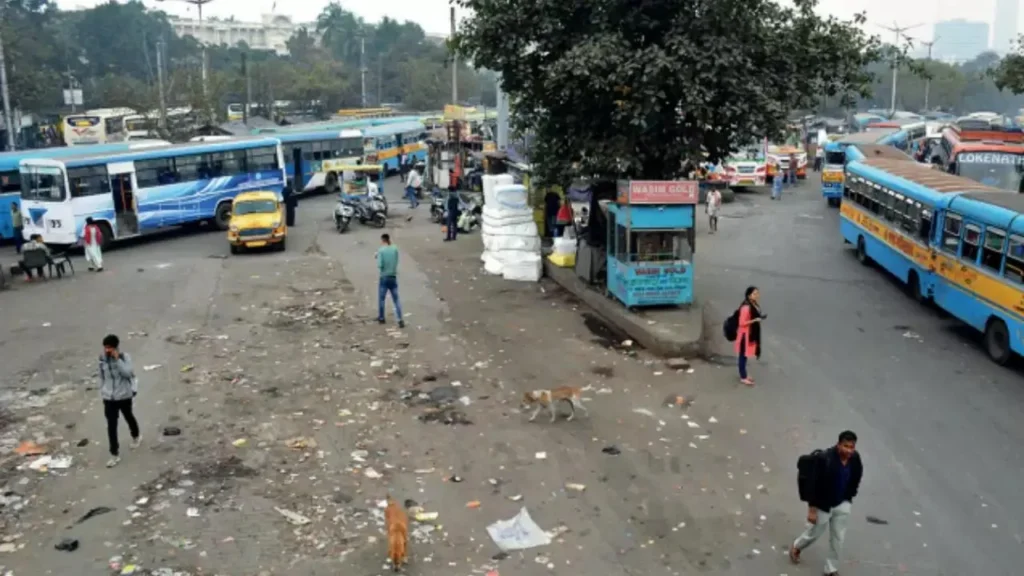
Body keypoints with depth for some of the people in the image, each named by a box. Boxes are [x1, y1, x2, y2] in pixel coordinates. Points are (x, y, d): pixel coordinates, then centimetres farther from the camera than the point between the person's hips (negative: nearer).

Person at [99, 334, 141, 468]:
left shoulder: (124, 357, -15)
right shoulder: (102, 359, -6)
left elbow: (127, 373, -29)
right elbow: (102, 377, 8)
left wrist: (117, 359, -31)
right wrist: (102, 392, 14)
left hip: (124, 395, -2)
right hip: (109, 397, 2)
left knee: (128, 417, 22)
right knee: (111, 425, -1)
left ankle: (136, 436, 51)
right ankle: (115, 454, 6)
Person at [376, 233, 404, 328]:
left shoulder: (381, 250, -11)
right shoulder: (395, 249, 0)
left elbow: (380, 265, -15)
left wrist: (378, 257, 4)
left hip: (384, 278, -3)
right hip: (393, 277, 3)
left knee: (381, 298, 15)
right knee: (396, 299, 4)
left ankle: (381, 318, 27)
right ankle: (400, 320, -4)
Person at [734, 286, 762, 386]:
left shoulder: (754, 305, 4)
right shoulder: (746, 307, -25)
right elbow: (742, 323, -23)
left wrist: (759, 318, 4)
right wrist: (755, 320, -26)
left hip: (752, 333, 9)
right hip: (745, 334, -9)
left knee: (746, 355, 19)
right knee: (743, 355, 3)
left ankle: (744, 374, 31)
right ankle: (743, 377, 13)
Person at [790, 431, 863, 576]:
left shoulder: (855, 458, -14)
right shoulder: (825, 459, -30)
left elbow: (855, 479, 6)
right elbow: (816, 485, -24)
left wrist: (849, 497, 10)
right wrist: (812, 509, -20)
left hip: (842, 504, 4)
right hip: (823, 504, -4)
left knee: (838, 538, 13)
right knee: (815, 533, 16)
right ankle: (796, 547, 47)